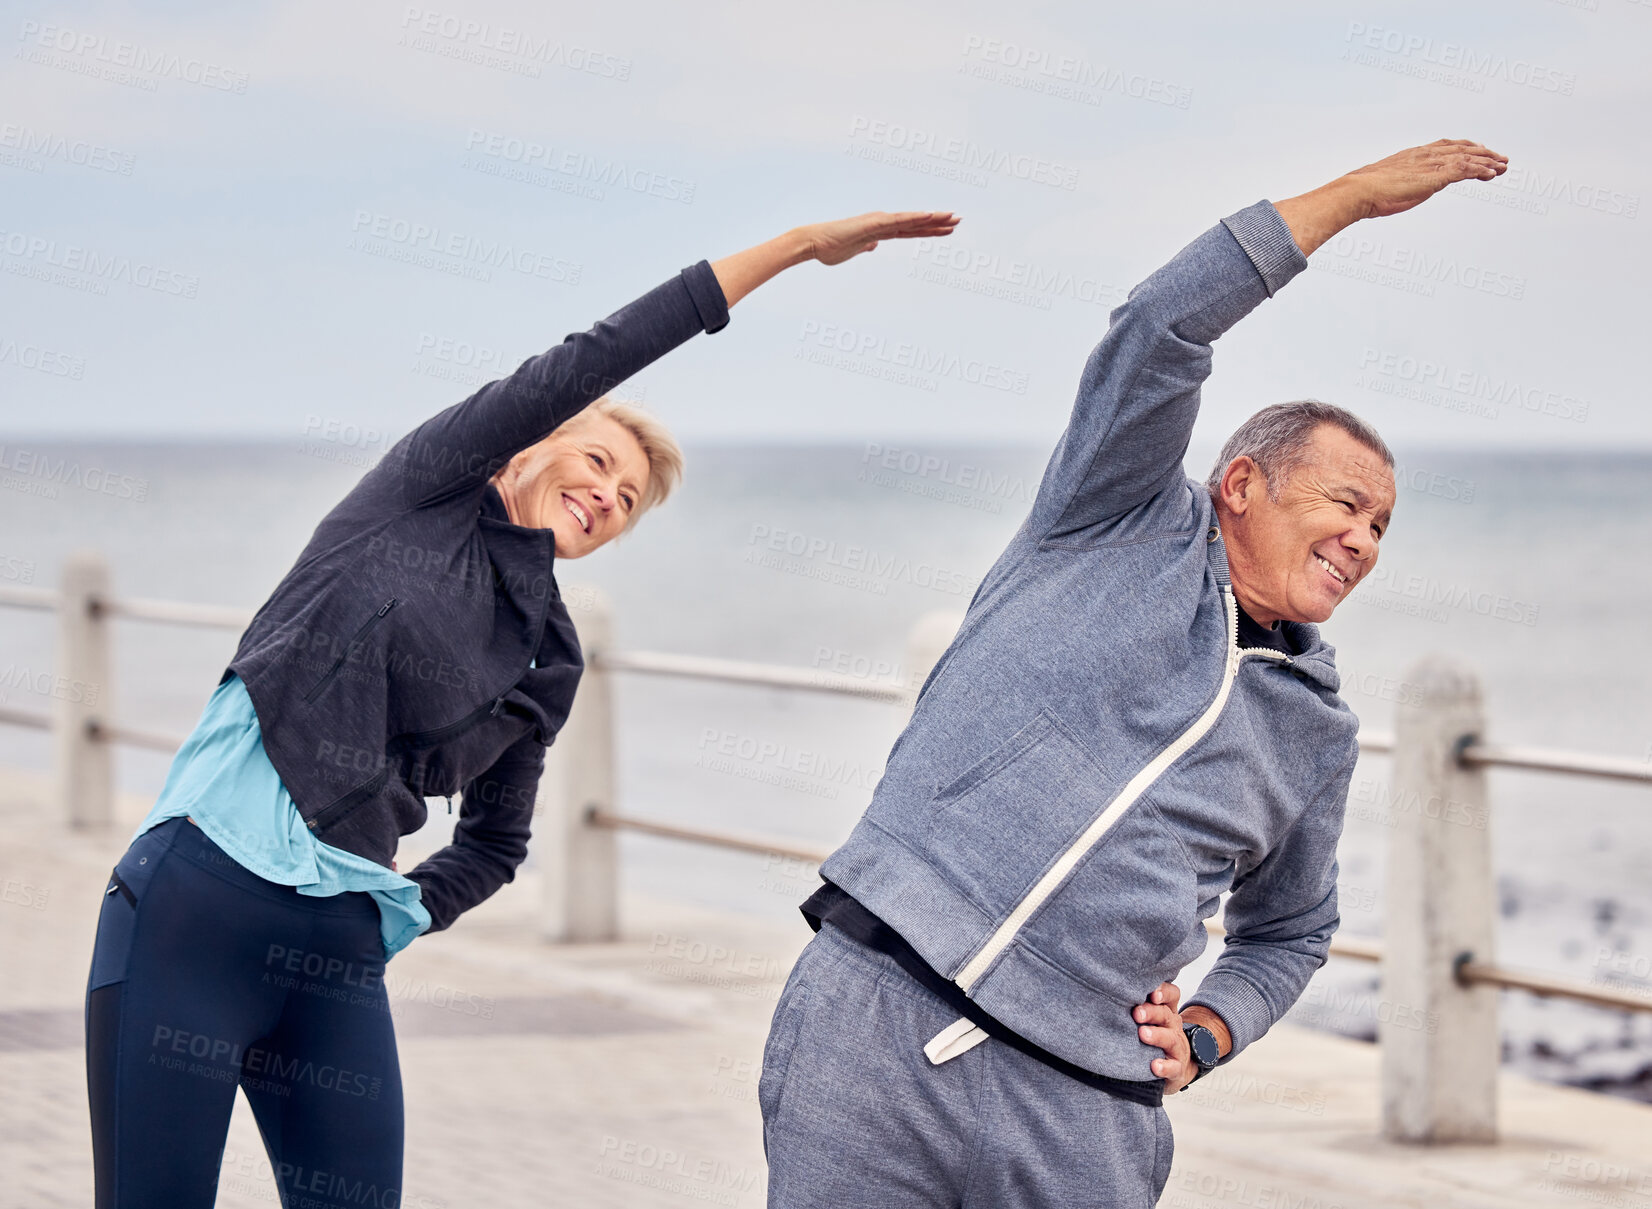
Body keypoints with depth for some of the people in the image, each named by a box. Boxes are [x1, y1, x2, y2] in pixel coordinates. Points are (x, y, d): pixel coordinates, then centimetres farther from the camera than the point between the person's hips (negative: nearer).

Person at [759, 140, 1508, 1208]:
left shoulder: (1317, 735, 19)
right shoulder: (1134, 525, 9)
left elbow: (1289, 931, 31)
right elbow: (1160, 330, -5)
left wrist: (1207, 1034, 9)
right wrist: (1354, 196, -3)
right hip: (876, 1005, -3)